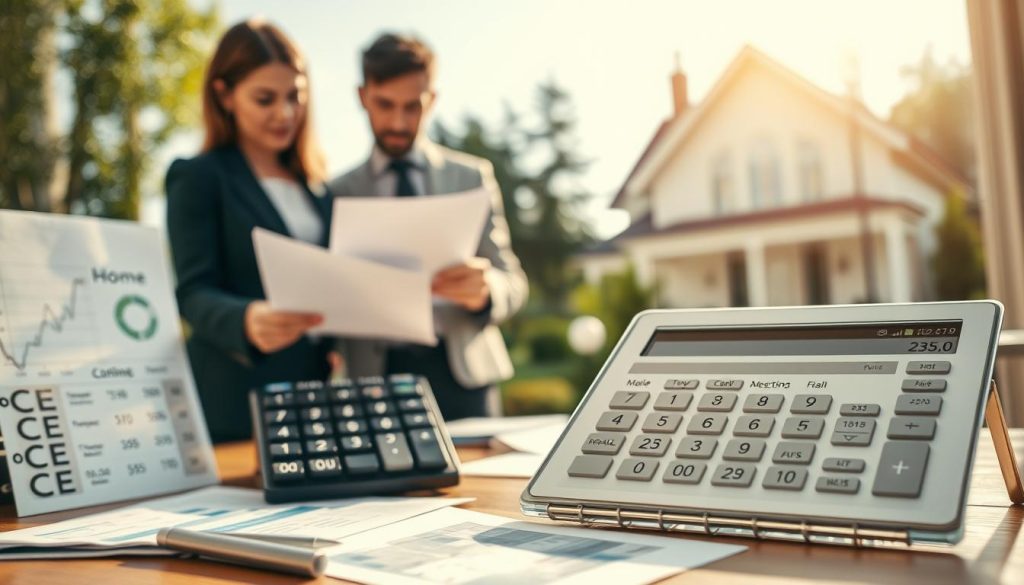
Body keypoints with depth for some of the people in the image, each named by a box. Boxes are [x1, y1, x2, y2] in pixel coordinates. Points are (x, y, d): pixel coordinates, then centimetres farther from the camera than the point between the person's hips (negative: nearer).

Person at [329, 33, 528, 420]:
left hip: (462, 373, 0)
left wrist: (484, 290, -18)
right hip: (375, 374, 0)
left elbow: (512, 283, 5)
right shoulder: (339, 193, 9)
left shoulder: (471, 176, 9)